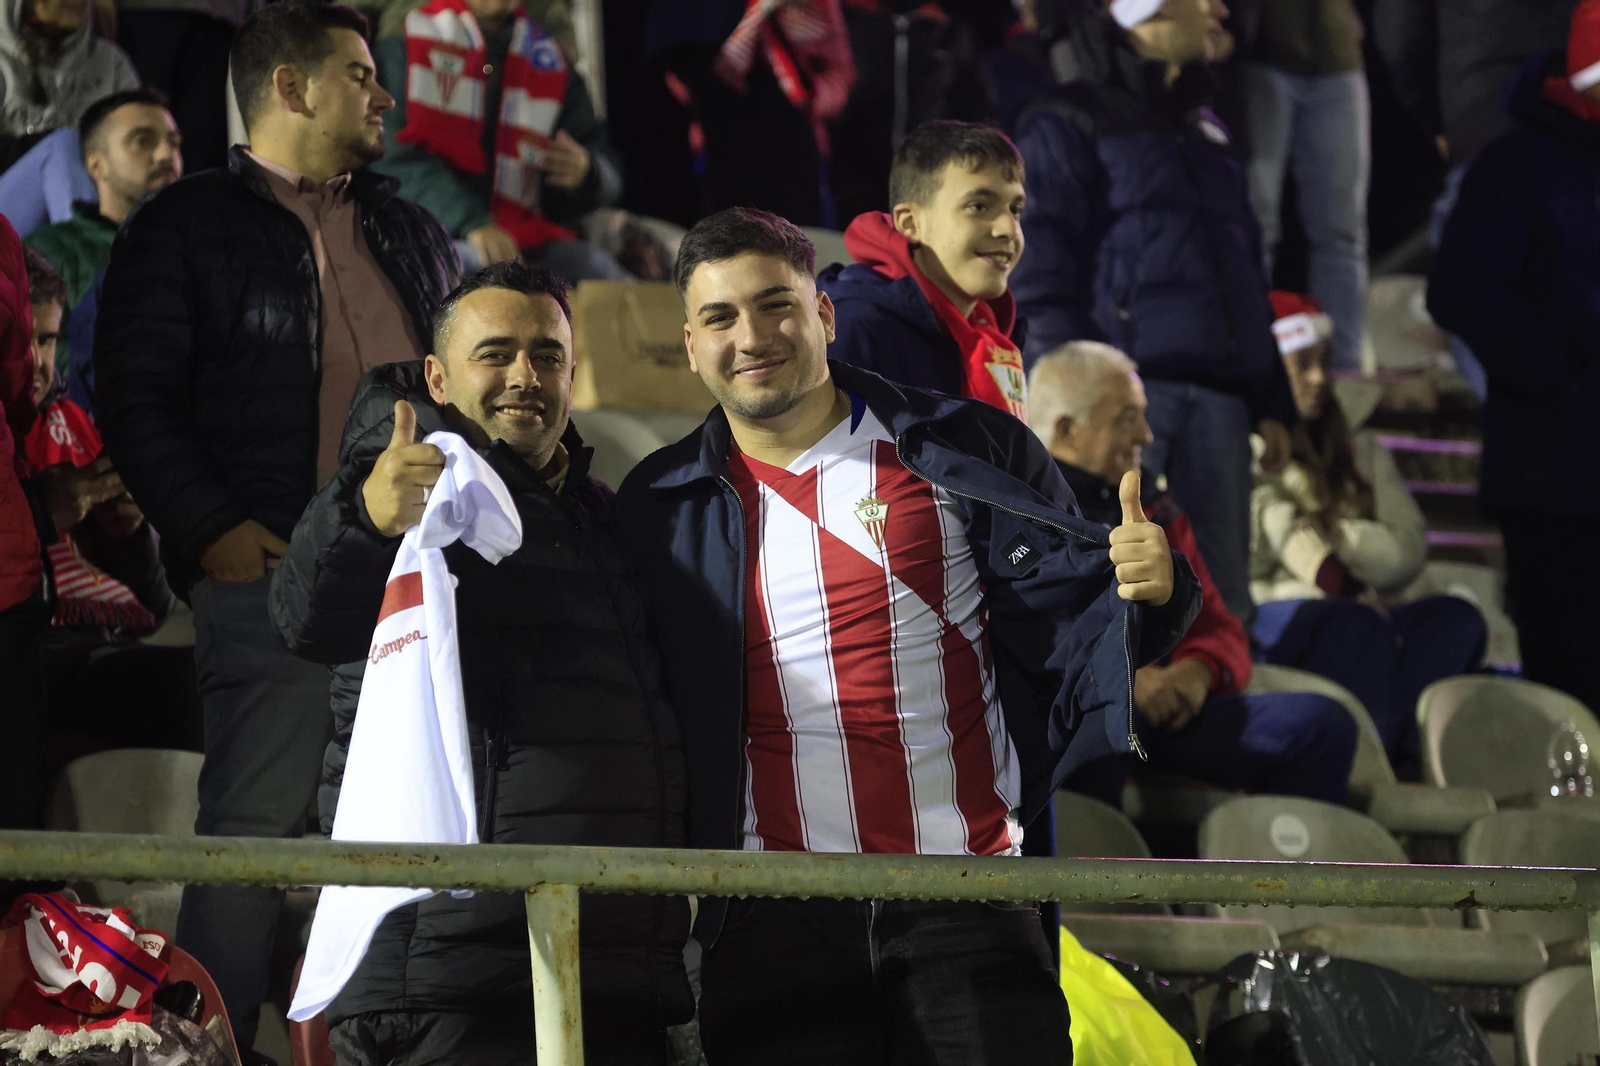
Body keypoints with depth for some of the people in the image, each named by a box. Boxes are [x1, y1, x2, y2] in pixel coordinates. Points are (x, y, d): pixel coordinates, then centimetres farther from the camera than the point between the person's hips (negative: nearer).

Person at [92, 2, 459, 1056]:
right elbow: (136, 398, -2)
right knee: (254, 826, -10)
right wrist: (213, 531, -12)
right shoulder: (185, 226, 5)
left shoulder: (411, 234, 23)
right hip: (274, 566, -5)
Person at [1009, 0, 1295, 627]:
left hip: (1217, 397, 7)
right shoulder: (1071, 128, 5)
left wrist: (1272, 402, 20)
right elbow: (1037, 277, -4)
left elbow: (1248, 279, 29)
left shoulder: (1202, 134, 28)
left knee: (1222, 600, 2)